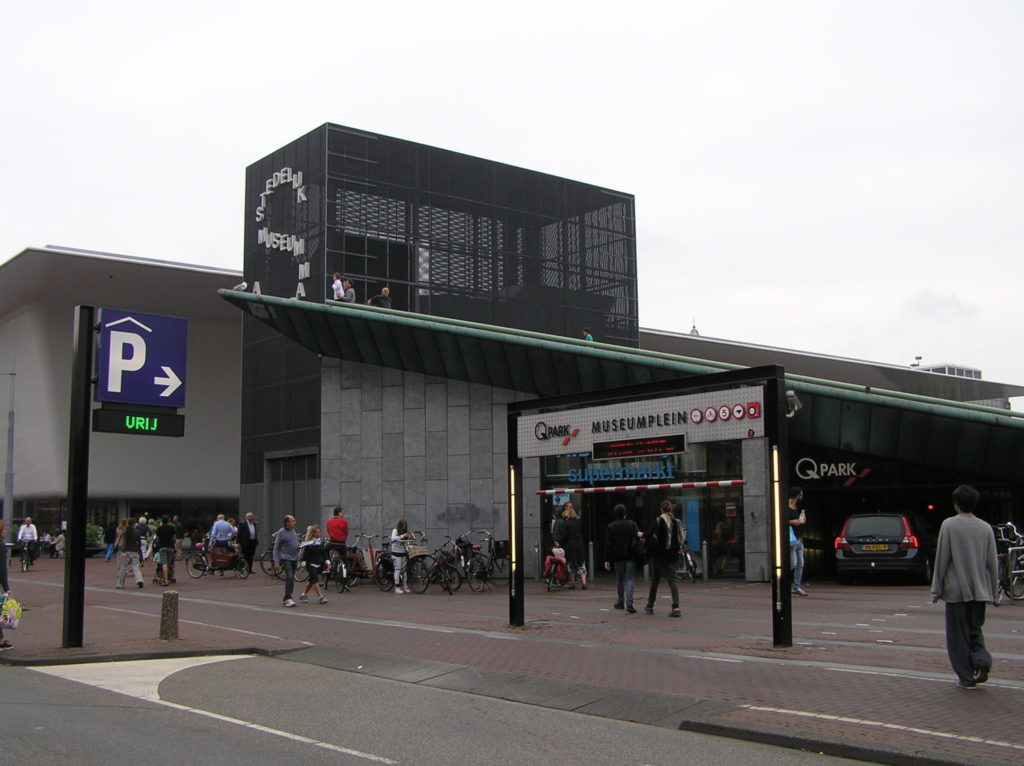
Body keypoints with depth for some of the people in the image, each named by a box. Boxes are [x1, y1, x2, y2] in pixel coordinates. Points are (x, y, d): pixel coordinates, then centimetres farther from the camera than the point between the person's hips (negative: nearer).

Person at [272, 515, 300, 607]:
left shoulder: (293, 530, 10)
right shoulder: (281, 533, -11)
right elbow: (276, 548, -9)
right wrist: (276, 562, -13)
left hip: (294, 558, 7)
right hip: (285, 558, -7)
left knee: (291, 579, 9)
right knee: (289, 577, -19)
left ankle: (286, 599, 16)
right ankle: (288, 599, -20)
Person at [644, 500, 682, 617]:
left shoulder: (659, 521, -10)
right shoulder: (676, 521, 2)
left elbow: (649, 534, -17)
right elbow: (680, 539, 5)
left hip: (659, 555, -3)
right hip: (672, 556, 3)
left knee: (655, 581, 10)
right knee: (672, 581, 1)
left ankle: (650, 606, 20)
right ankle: (676, 606, -16)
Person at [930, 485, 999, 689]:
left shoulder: (949, 525, -8)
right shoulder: (986, 528, 3)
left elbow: (942, 559, -8)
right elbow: (992, 562, 6)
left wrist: (937, 589, -1)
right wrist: (993, 591, 14)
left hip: (956, 589, -4)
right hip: (980, 590, 4)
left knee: (959, 635, 6)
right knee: (975, 630, 18)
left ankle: (967, 677, 8)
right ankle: (982, 660, -6)